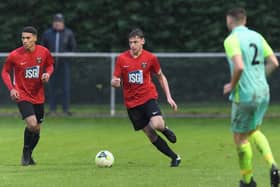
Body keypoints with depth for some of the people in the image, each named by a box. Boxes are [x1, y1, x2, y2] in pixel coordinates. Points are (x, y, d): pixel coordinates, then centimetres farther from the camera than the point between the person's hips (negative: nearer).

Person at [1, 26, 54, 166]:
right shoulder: (14, 55, -14)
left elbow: (50, 65, 12)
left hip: (38, 96, 4)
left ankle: (29, 154, 34)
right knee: (32, 124, -22)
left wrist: (48, 73, -10)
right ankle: (26, 153, 0)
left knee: (37, 129, 11)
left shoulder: (44, 52, -7)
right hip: (22, 95, -4)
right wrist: (11, 88, -13)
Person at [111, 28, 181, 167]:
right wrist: (114, 82, -25)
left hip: (148, 97, -1)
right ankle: (174, 157, 13)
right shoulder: (122, 59, -3)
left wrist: (168, 97, 4)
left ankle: (165, 129, 10)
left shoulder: (150, 58, -3)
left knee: (157, 124, -28)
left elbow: (161, 77, 10)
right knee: (150, 134, 0)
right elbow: (115, 81, 0)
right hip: (131, 102, 2)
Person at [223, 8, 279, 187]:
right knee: (254, 131, 24)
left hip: (244, 95, -7)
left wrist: (232, 85, -10)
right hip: (263, 92, 7)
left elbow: (239, 66, -26)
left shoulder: (232, 40, -13)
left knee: (240, 137, 9)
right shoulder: (257, 36, 8)